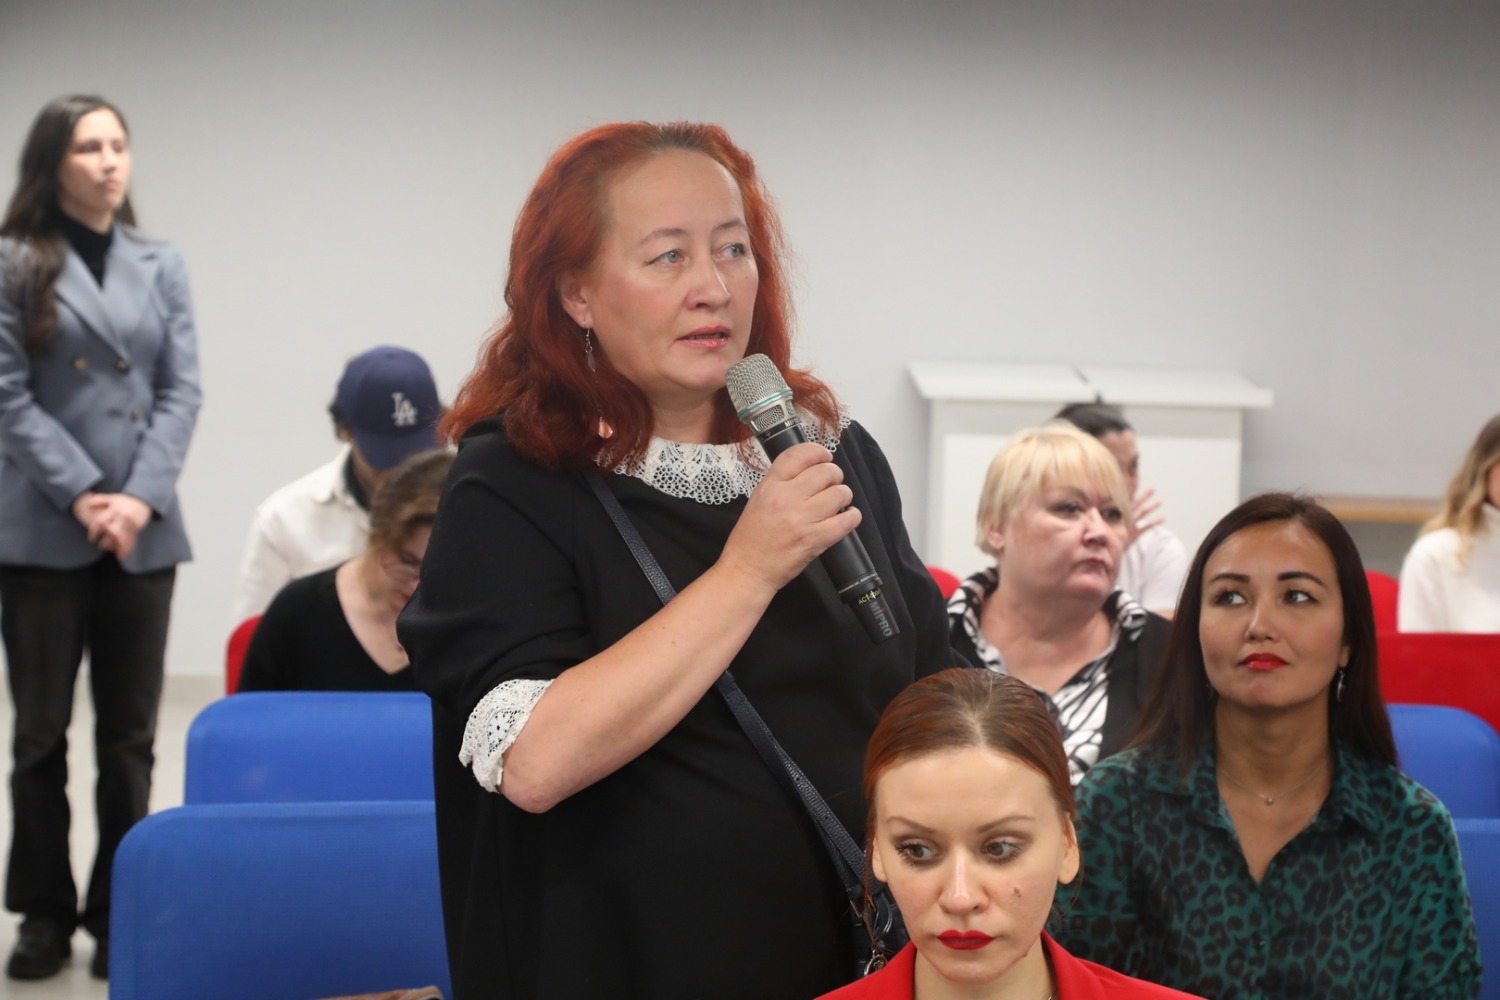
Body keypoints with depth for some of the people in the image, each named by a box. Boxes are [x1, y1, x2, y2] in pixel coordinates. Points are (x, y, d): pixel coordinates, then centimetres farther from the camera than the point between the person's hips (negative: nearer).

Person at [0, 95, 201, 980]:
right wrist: (83, 496, -14)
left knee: (130, 737, 7)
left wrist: (142, 497, -10)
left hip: (145, 532, 3)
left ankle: (119, 913, 16)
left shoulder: (162, 266, 10)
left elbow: (183, 391, 4)